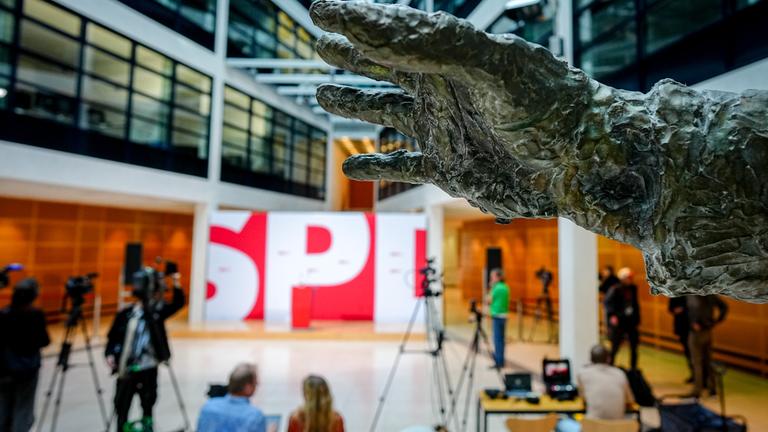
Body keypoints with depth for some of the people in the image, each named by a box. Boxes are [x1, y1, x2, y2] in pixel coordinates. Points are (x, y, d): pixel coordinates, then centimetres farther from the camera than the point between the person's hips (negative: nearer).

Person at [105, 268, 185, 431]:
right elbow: (113, 337, 3)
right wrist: (110, 354, -11)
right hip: (127, 369, 0)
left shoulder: (158, 311, -3)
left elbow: (178, 304, -16)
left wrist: (177, 286, -28)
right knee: (122, 406, 8)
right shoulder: (125, 315, -4)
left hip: (149, 368, 0)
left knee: (148, 404, 11)